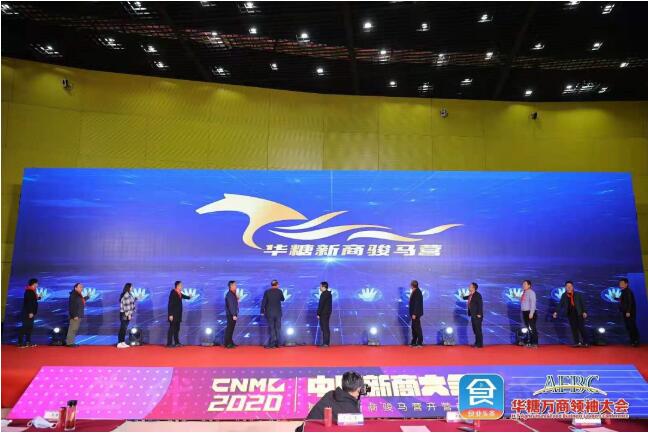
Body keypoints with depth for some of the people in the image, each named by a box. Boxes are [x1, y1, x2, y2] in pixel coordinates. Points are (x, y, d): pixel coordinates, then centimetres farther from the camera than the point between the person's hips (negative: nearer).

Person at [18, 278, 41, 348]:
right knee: (25, 327, -9)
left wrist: (38, 297, 17)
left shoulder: (31, 291, 15)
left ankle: (28, 342, 15)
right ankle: (20, 343, -8)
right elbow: (29, 302, -21)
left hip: (30, 313, 10)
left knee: (29, 327, 11)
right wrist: (30, 312, -24)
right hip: (28, 313, -10)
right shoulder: (29, 291, -14)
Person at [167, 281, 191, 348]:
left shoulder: (179, 293, 8)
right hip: (173, 315, -9)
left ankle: (177, 343, 19)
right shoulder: (173, 293, -15)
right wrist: (170, 315, -20)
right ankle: (169, 343, 0)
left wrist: (189, 296, 14)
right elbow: (170, 304, -18)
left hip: (178, 315, 9)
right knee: (172, 329, -5)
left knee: (177, 329, 13)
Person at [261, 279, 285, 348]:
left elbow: (263, 302, -8)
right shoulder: (280, 291, -2)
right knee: (278, 328, 9)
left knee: (271, 328, 2)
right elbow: (282, 299, 14)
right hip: (278, 312, 2)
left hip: (269, 313, -2)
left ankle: (272, 344, 0)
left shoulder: (267, 292, -7)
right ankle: (277, 343, 12)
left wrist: (262, 311, 0)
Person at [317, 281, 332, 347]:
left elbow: (321, 305, -19)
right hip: (327, 313, 10)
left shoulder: (324, 294, -16)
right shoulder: (329, 294, 14)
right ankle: (327, 343, 18)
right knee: (326, 328, 13)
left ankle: (325, 343, -8)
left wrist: (318, 313, -15)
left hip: (323, 313, -10)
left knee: (324, 328, -8)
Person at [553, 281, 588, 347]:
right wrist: (556, 312, -9)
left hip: (579, 313, -2)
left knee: (581, 327, -3)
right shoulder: (564, 295, 1)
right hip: (570, 314, 2)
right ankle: (577, 342, 7)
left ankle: (585, 343, 6)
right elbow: (560, 304, 0)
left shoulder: (578, 294, -2)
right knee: (574, 328, 2)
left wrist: (584, 312, -8)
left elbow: (582, 303, 1)